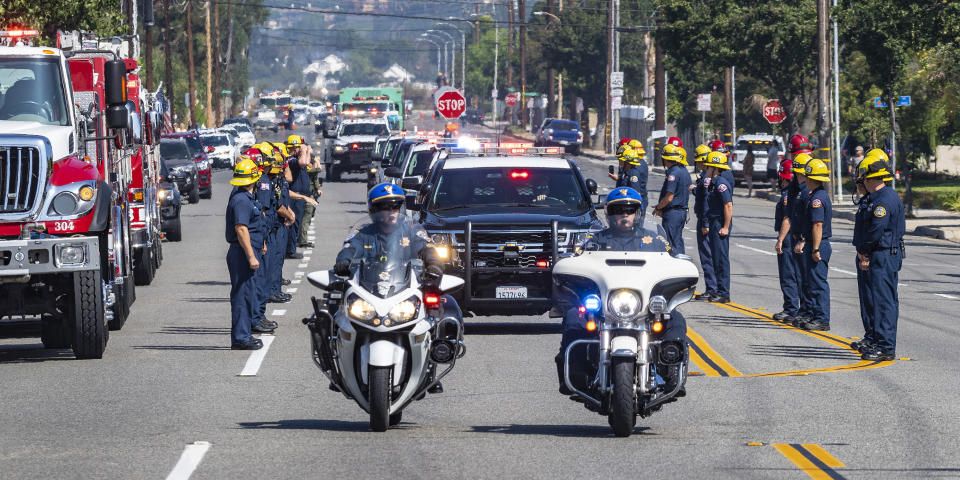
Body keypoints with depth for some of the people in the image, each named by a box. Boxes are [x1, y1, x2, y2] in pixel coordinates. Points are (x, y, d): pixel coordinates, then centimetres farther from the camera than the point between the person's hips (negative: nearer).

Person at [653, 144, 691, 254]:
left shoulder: (674, 173, -19)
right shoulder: (684, 171, 11)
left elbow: (669, 198, -22)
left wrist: (658, 208, -4)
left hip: (672, 213, -9)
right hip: (683, 211, 9)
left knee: (672, 245, -5)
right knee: (678, 242, 16)